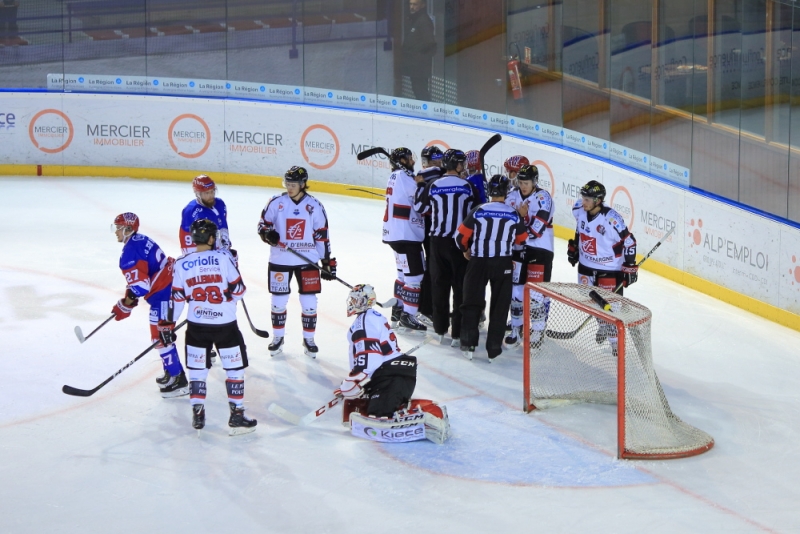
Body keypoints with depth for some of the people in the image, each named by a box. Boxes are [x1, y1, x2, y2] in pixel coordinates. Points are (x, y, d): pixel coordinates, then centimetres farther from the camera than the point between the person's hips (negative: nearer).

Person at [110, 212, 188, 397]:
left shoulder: (129, 253, -19)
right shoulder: (141, 240, 11)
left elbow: (140, 285, -24)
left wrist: (125, 305, -14)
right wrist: (131, 296, 23)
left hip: (162, 295, -10)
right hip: (171, 287, 10)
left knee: (161, 337, -3)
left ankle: (178, 381, 1)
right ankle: (171, 373, 31)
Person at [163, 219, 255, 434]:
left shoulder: (181, 264, -2)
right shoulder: (223, 258, -9)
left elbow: (177, 298, 2)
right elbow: (238, 289, -5)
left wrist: (168, 324, 12)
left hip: (196, 325, 3)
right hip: (225, 324, -2)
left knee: (197, 369, 15)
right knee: (234, 368, 6)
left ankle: (198, 414, 17)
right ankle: (237, 416, 6)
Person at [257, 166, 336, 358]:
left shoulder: (315, 206, -3)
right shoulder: (276, 203, -4)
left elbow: (322, 236, 1)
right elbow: (263, 224, 4)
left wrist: (328, 262, 0)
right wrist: (268, 234, -20)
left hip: (308, 261, 0)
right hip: (280, 260, 0)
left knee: (309, 302, 3)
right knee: (278, 300, 8)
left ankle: (308, 339, 19)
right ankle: (278, 337, 26)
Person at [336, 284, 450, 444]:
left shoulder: (363, 322, -9)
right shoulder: (374, 316, 23)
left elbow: (365, 363, -18)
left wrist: (347, 389, -11)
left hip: (390, 378, -10)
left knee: (371, 424, -18)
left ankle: (427, 422, -32)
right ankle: (430, 409, 6)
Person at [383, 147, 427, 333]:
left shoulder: (395, 176, 15)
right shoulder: (404, 176, -14)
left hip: (395, 233, 10)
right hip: (406, 234, -10)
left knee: (404, 272, 21)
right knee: (415, 275, -7)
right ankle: (408, 317, -6)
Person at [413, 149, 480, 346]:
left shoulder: (433, 186, -3)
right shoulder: (468, 187, -8)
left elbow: (419, 208, 9)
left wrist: (420, 185, 22)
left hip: (438, 240, 3)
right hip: (461, 241, -3)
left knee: (439, 284, 14)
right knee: (461, 286, 4)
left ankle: (440, 329, 20)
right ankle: (458, 333, 4)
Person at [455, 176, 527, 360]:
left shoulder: (478, 211, -6)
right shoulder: (514, 215, -2)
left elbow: (461, 236, -3)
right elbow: (521, 240, 11)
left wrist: (466, 250, 17)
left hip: (478, 262, 0)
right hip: (503, 264, 1)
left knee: (472, 301, 10)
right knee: (500, 305, 8)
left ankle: (468, 345, 8)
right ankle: (494, 349, 8)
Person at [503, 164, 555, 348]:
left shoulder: (543, 198, -12)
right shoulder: (512, 197, 4)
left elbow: (537, 228, -20)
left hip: (540, 251, -5)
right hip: (518, 249, 5)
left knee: (536, 293, -4)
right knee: (516, 290, 9)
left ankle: (538, 331, 10)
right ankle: (516, 329, 22)